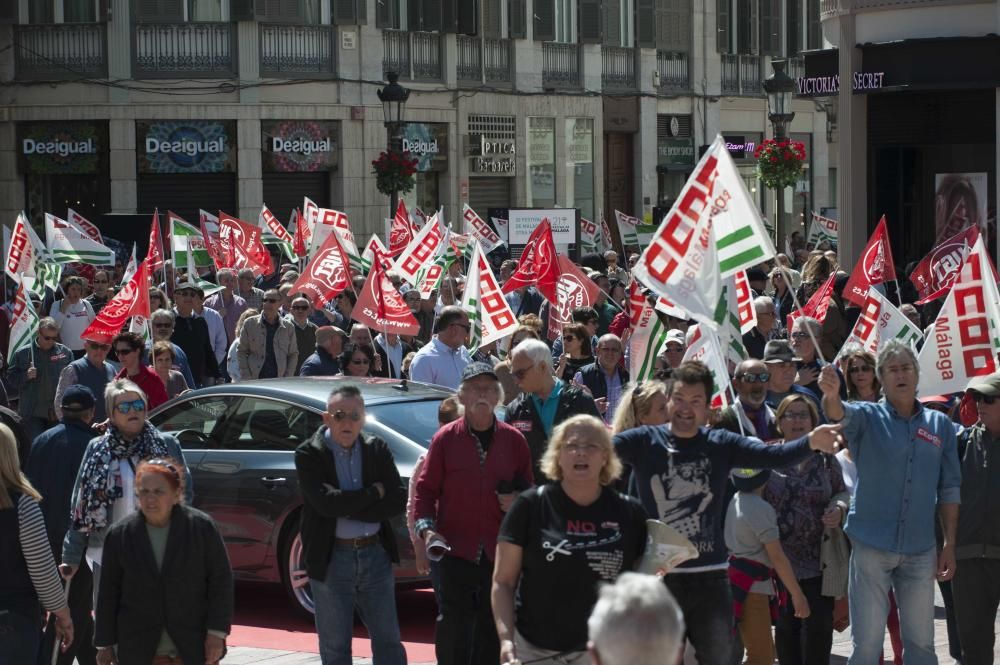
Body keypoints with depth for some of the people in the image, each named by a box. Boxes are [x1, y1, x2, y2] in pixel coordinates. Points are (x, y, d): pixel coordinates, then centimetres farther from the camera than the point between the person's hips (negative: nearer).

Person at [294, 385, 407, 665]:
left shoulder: (378, 450, 3)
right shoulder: (309, 454, -7)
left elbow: (398, 502, -7)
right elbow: (325, 503, -21)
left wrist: (345, 506, -15)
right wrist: (374, 493, -12)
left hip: (376, 555, 3)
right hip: (330, 560, -3)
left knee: (388, 642, 8)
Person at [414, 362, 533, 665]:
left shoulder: (513, 440, 5)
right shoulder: (445, 438, 0)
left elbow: (529, 487, 13)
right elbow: (425, 488, 1)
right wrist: (425, 527, -12)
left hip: (500, 551, 2)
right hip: (456, 549, -2)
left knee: (492, 628, 9)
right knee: (453, 627, -1)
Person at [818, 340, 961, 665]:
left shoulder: (940, 425, 6)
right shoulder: (868, 417, -1)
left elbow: (949, 489, 9)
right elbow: (840, 414, -24)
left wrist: (950, 544, 4)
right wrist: (831, 394, -47)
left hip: (920, 551, 2)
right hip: (871, 546, -2)